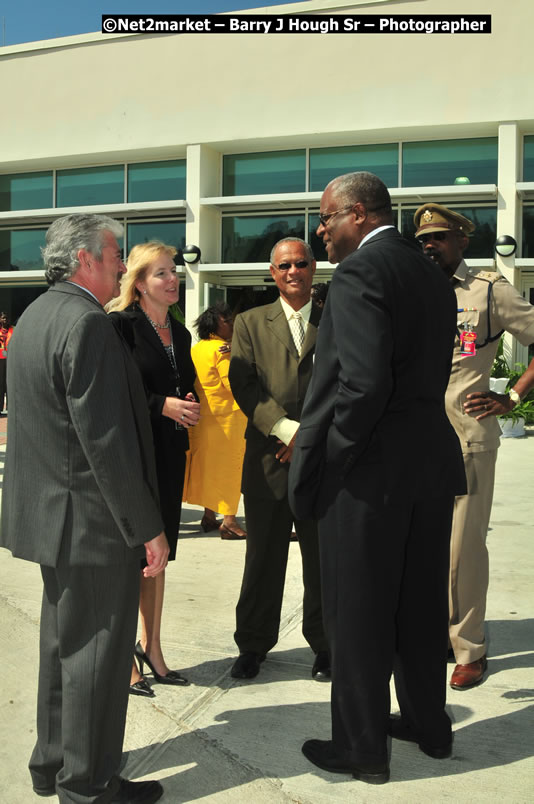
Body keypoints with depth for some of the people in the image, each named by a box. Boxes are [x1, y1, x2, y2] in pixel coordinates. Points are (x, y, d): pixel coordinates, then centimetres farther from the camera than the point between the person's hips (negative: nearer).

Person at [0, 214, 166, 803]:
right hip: (92, 519, -10)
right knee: (97, 653, 3)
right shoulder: (87, 323, -20)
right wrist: (148, 528, -19)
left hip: (52, 513, 10)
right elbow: (105, 440, -24)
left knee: (63, 641, 21)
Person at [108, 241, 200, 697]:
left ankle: (152, 649, 25)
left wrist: (190, 407, -1)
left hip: (169, 454, 7)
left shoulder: (179, 333, 14)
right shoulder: (120, 325, -9)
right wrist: (163, 405, -18)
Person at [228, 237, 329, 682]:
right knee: (263, 559, 8)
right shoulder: (250, 323, 9)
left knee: (324, 561, 8)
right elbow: (244, 385, -3)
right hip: (268, 460, 0)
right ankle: (253, 646, 24)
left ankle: (324, 645, 25)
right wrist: (286, 429, -14)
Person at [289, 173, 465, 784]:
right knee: (422, 602, 20)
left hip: (372, 469, -8)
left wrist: (324, 468, -13)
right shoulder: (432, 276, 11)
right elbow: (430, 374, 11)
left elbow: (363, 384, -25)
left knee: (357, 613, 7)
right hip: (433, 463, 9)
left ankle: (362, 748, 22)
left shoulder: (358, 274, -15)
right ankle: (428, 724, 37)